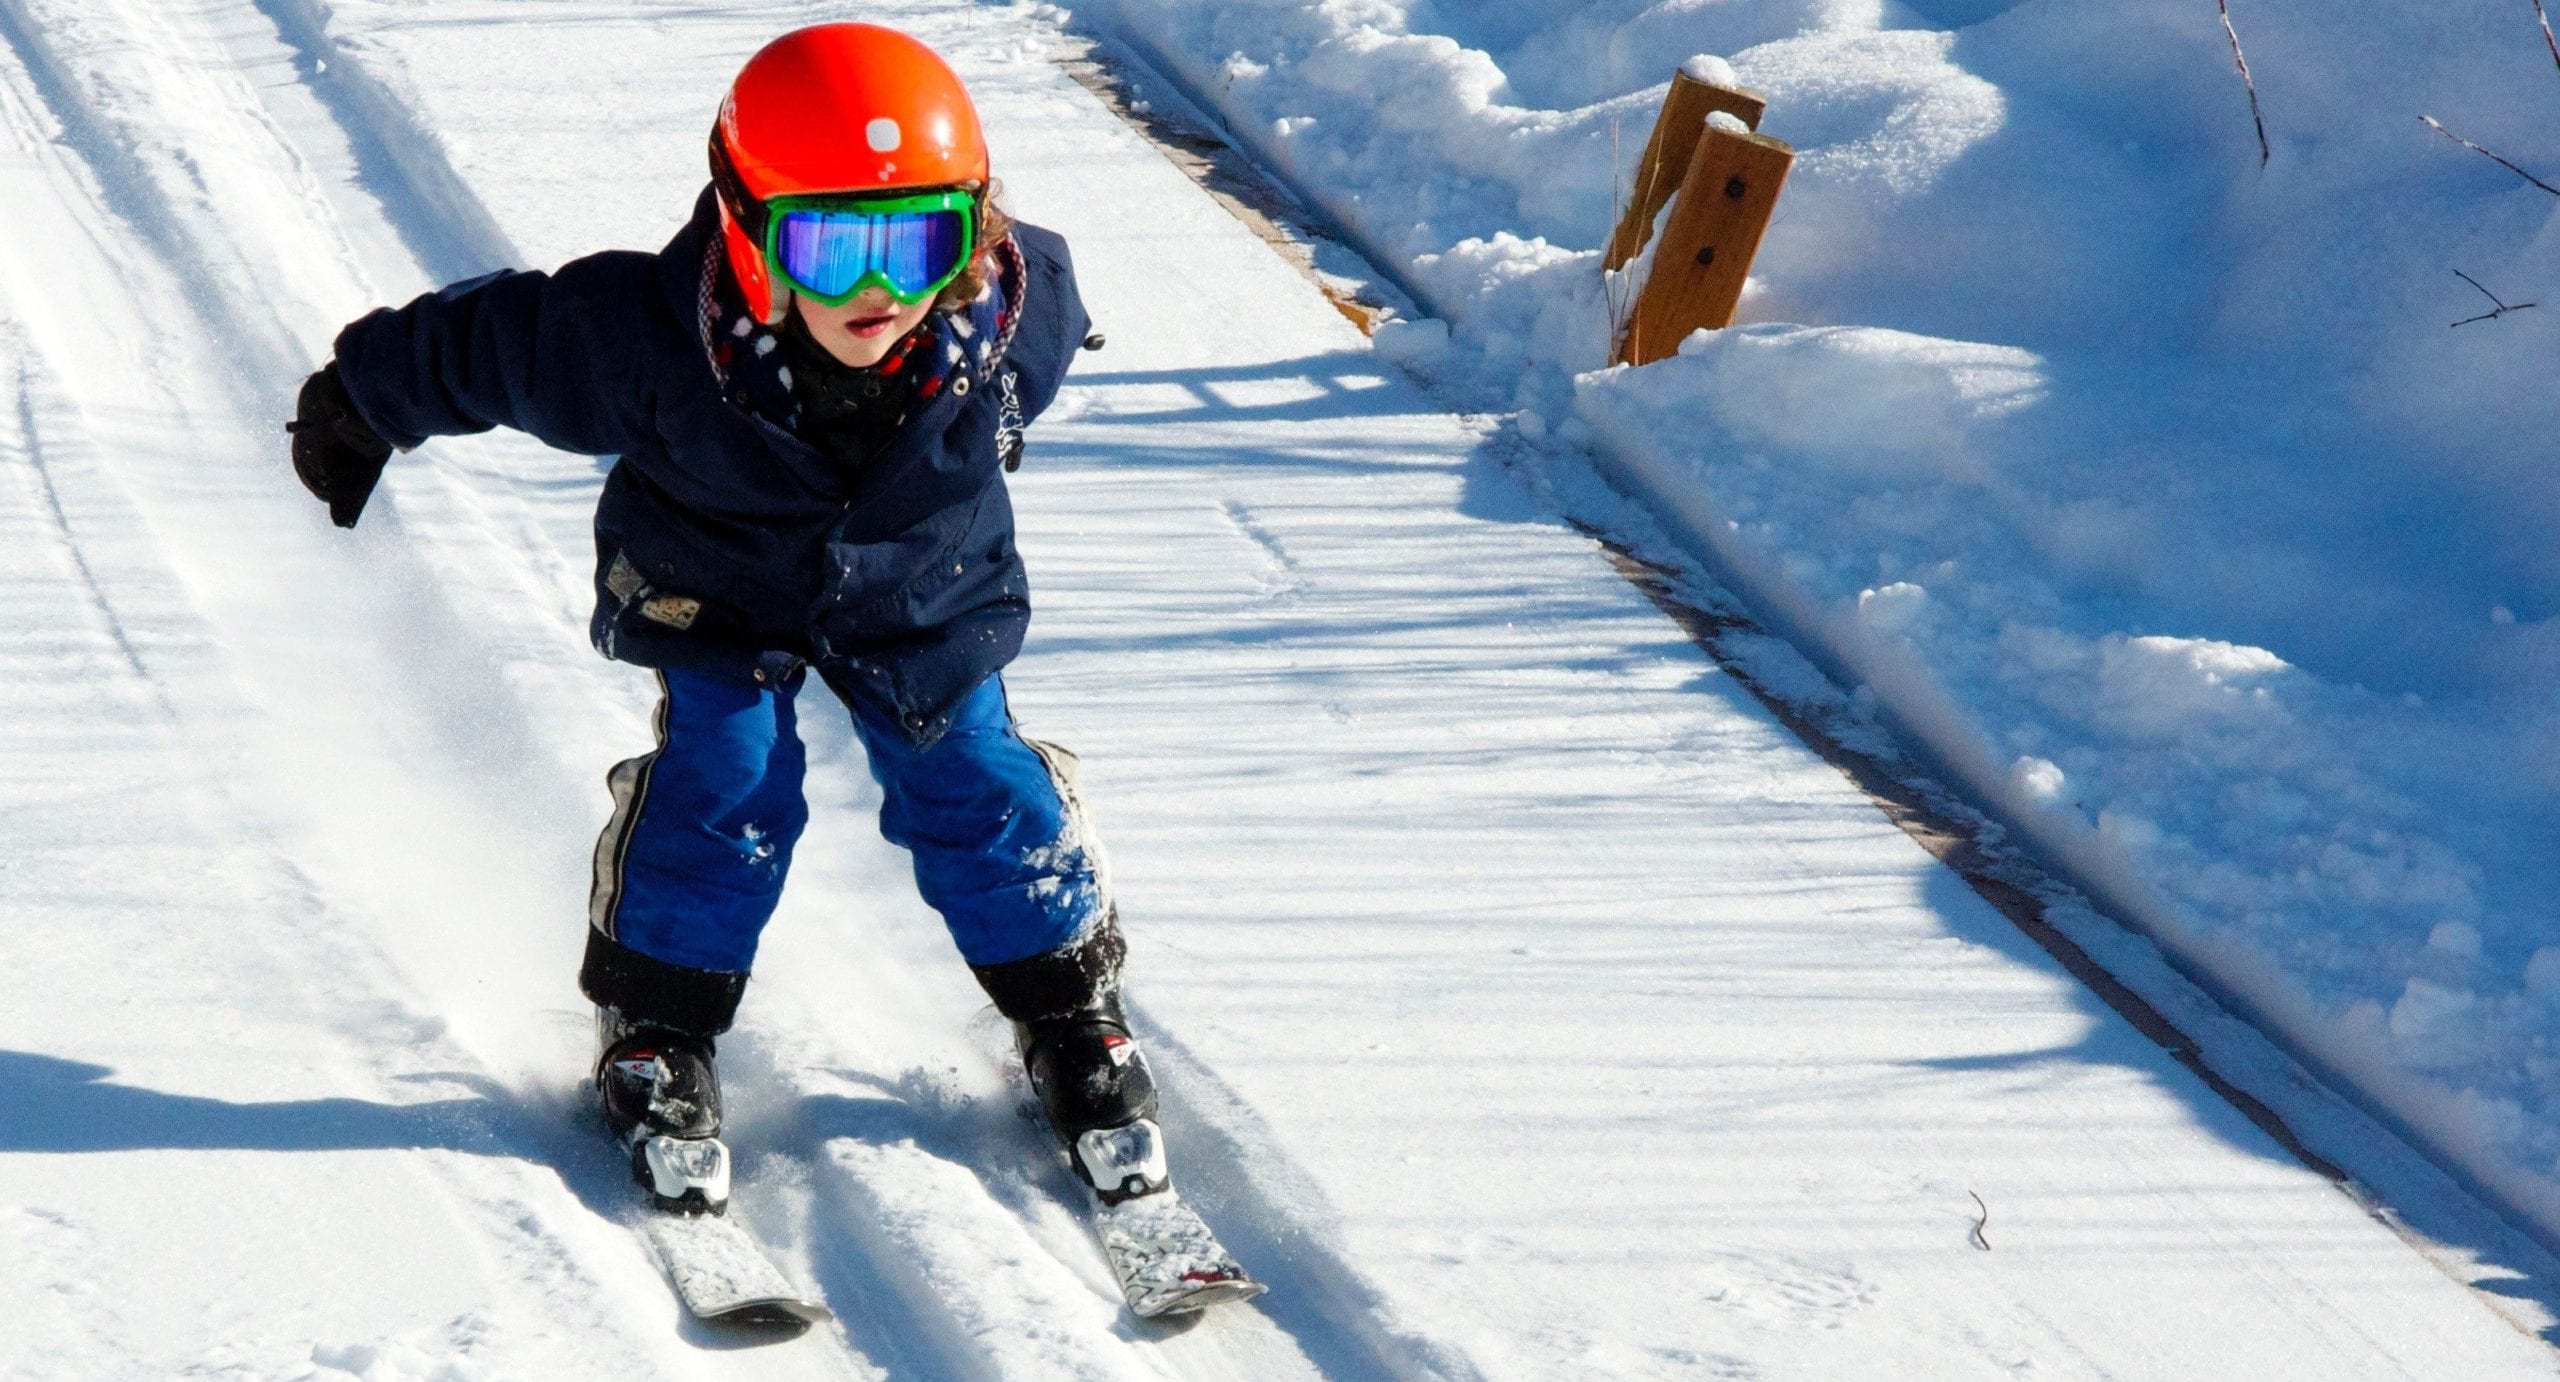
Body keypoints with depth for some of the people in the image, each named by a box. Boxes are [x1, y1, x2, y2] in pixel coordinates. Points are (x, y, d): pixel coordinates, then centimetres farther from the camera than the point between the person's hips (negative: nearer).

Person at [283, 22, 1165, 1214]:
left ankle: (1073, 1024, 19)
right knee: (727, 782, -16)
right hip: (718, 592, -2)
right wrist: (362, 400, -1)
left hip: (925, 594, 2)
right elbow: (488, 338, -19)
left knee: (977, 792, -3)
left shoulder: (1012, 316, -30)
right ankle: (655, 1037, 6)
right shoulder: (650, 340, -37)